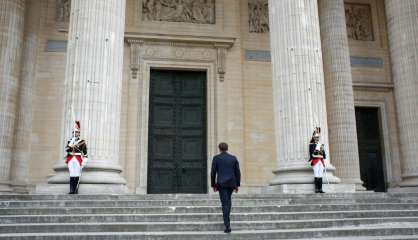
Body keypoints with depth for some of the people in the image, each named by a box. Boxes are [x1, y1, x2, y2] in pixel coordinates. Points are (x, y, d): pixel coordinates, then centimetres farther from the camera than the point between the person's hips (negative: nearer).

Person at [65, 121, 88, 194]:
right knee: (71, 175, 2)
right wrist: (71, 143, -14)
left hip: (78, 160, -3)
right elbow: (66, 149, 0)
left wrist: (84, 161, -4)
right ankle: (71, 190, 4)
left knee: (77, 175, -4)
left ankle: (76, 190, 1)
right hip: (70, 160, 3)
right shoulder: (70, 141, 13)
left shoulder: (82, 142, 3)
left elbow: (85, 153, 1)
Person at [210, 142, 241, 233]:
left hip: (221, 184, -3)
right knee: (228, 199, 28)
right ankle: (226, 218, 27)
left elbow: (213, 172, -3)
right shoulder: (233, 158, 6)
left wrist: (213, 185, 6)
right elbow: (238, 172, 5)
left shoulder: (216, 158, -1)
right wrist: (237, 185, 11)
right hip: (231, 183, 3)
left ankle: (227, 226, -10)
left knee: (225, 204, -4)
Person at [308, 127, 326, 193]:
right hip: (315, 161, -5)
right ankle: (316, 189, -5)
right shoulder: (311, 144, 2)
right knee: (316, 176, -8)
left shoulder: (321, 145, 18)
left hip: (321, 162, 5)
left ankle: (320, 189, 3)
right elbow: (311, 153, -7)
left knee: (321, 176, 2)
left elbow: (324, 155, 17)